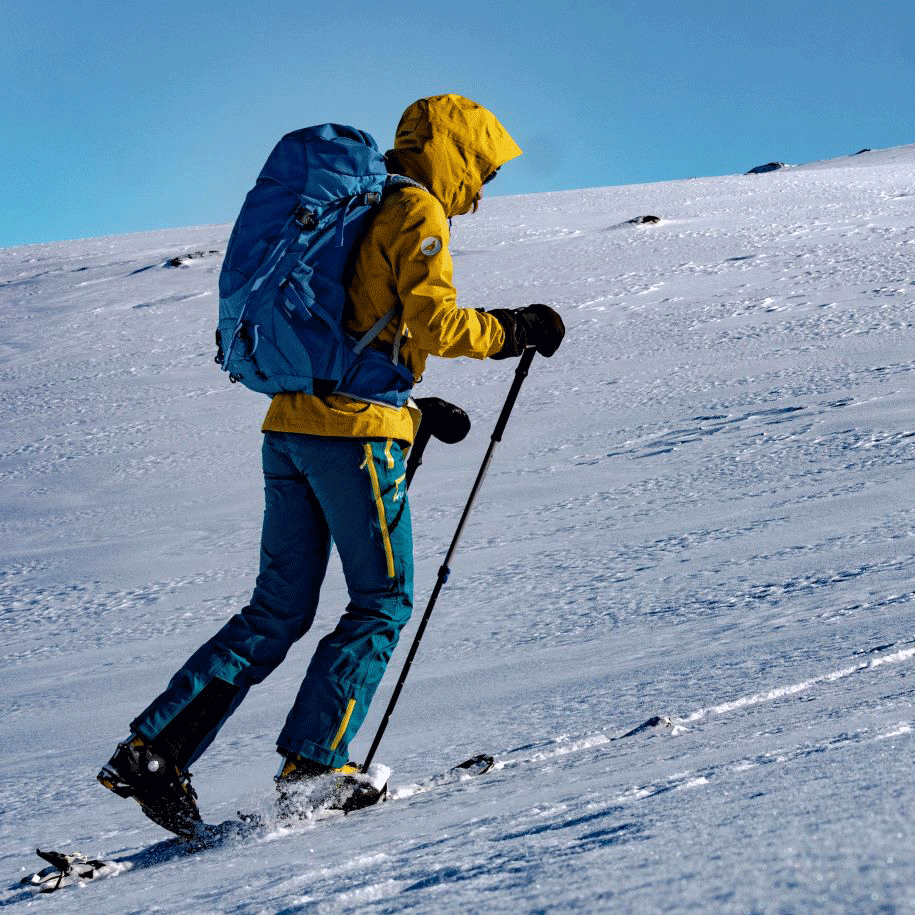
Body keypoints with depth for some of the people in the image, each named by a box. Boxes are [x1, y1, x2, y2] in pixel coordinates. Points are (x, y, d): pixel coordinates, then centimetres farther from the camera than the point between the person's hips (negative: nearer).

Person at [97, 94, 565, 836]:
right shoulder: (414, 211, -4)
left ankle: (153, 748, 3)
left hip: (289, 426, 8)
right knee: (383, 604, 3)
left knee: (278, 613, 9)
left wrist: (414, 409, 25)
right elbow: (433, 324, -17)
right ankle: (313, 762, -2)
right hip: (356, 429, -8)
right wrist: (515, 330, -3)